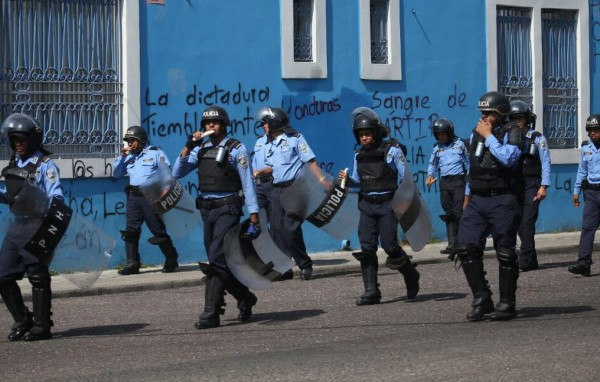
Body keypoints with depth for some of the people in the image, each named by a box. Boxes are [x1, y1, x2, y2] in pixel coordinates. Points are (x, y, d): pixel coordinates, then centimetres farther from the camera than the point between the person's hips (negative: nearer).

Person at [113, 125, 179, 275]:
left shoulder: (155, 153, 2)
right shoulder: (129, 156, 17)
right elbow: (116, 174, 17)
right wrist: (121, 156, 6)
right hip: (133, 196, 5)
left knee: (158, 230, -2)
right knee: (131, 230, -2)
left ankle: (171, 260, 11)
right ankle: (132, 264, 0)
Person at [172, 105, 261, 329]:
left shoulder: (236, 149, -4)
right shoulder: (201, 149, 12)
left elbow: (247, 183, -6)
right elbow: (177, 174, 9)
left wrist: (254, 217, -11)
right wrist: (187, 148, -3)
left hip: (227, 209, -7)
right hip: (207, 210, 7)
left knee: (216, 260, -15)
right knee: (221, 262, 11)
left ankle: (211, 313, -8)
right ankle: (245, 298, 27)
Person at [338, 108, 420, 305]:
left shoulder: (392, 150, -5)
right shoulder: (359, 155, 10)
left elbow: (404, 178, -5)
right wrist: (347, 179, -5)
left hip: (388, 203, -5)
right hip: (367, 205, 5)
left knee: (389, 243, -9)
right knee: (367, 246, -3)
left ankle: (411, 276, 18)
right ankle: (371, 291, -1)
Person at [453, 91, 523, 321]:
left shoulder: (511, 134, -4)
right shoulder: (476, 133, 15)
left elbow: (508, 158, -23)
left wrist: (489, 137, -14)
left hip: (502, 201, -6)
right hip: (477, 200, 6)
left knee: (505, 253, -1)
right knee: (465, 247, -7)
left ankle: (507, 304, 9)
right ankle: (481, 299, 2)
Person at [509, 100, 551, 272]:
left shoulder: (537, 138, 1)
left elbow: (545, 163, -2)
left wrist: (544, 186, -11)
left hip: (532, 185, -4)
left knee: (527, 221, -14)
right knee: (520, 224, 4)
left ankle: (525, 260, -14)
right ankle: (532, 260, 13)